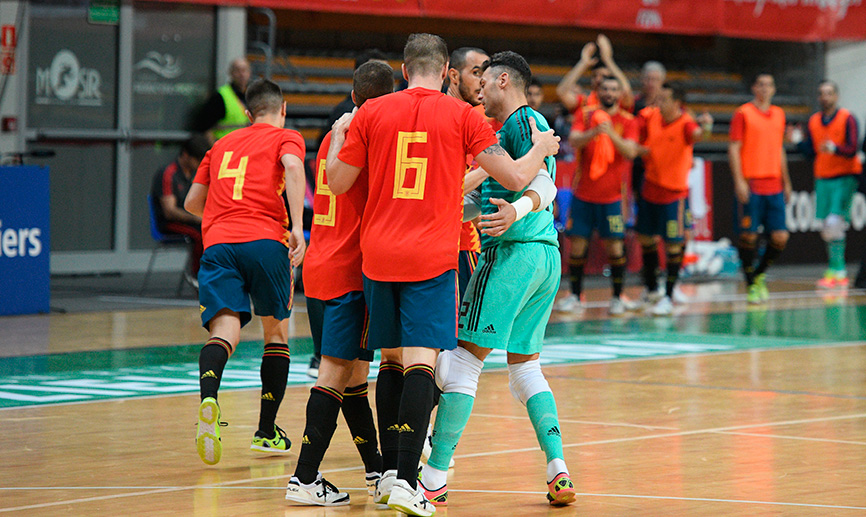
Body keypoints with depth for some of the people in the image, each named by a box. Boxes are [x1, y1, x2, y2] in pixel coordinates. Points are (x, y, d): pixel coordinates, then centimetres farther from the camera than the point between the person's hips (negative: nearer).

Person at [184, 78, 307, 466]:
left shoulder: (223, 145, 28)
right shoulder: (286, 138, 15)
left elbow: (192, 203, 32)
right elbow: (293, 166, -10)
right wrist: (297, 227, -16)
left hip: (217, 244, 2)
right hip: (266, 240, -2)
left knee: (224, 331, -13)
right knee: (276, 331, 18)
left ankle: (208, 398, -45)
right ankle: (266, 431, 20)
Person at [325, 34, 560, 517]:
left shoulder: (371, 113, 4)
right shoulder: (462, 116, -1)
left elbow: (338, 183, 10)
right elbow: (517, 177, 1)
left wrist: (338, 136, 27)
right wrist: (542, 147, 21)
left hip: (378, 255, 3)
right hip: (432, 258, -3)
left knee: (392, 361, 16)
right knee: (420, 364, -10)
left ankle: (391, 471, 21)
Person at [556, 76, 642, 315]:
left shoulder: (627, 121, 0)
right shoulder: (585, 114, 3)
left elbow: (631, 152, -13)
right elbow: (573, 141, -12)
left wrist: (611, 134, -29)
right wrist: (594, 132, -31)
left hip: (612, 195, -1)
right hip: (583, 193, 1)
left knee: (614, 246, -3)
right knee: (577, 243, 2)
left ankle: (618, 297, 7)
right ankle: (575, 295, 13)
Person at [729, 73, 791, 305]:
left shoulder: (778, 114, 15)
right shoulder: (743, 114, -2)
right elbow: (733, 149, -6)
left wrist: (786, 182, 21)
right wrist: (739, 181, -14)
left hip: (774, 187, 5)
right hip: (751, 185, -5)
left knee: (780, 237, -1)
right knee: (748, 235, -3)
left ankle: (759, 274, 20)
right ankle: (751, 285, 8)